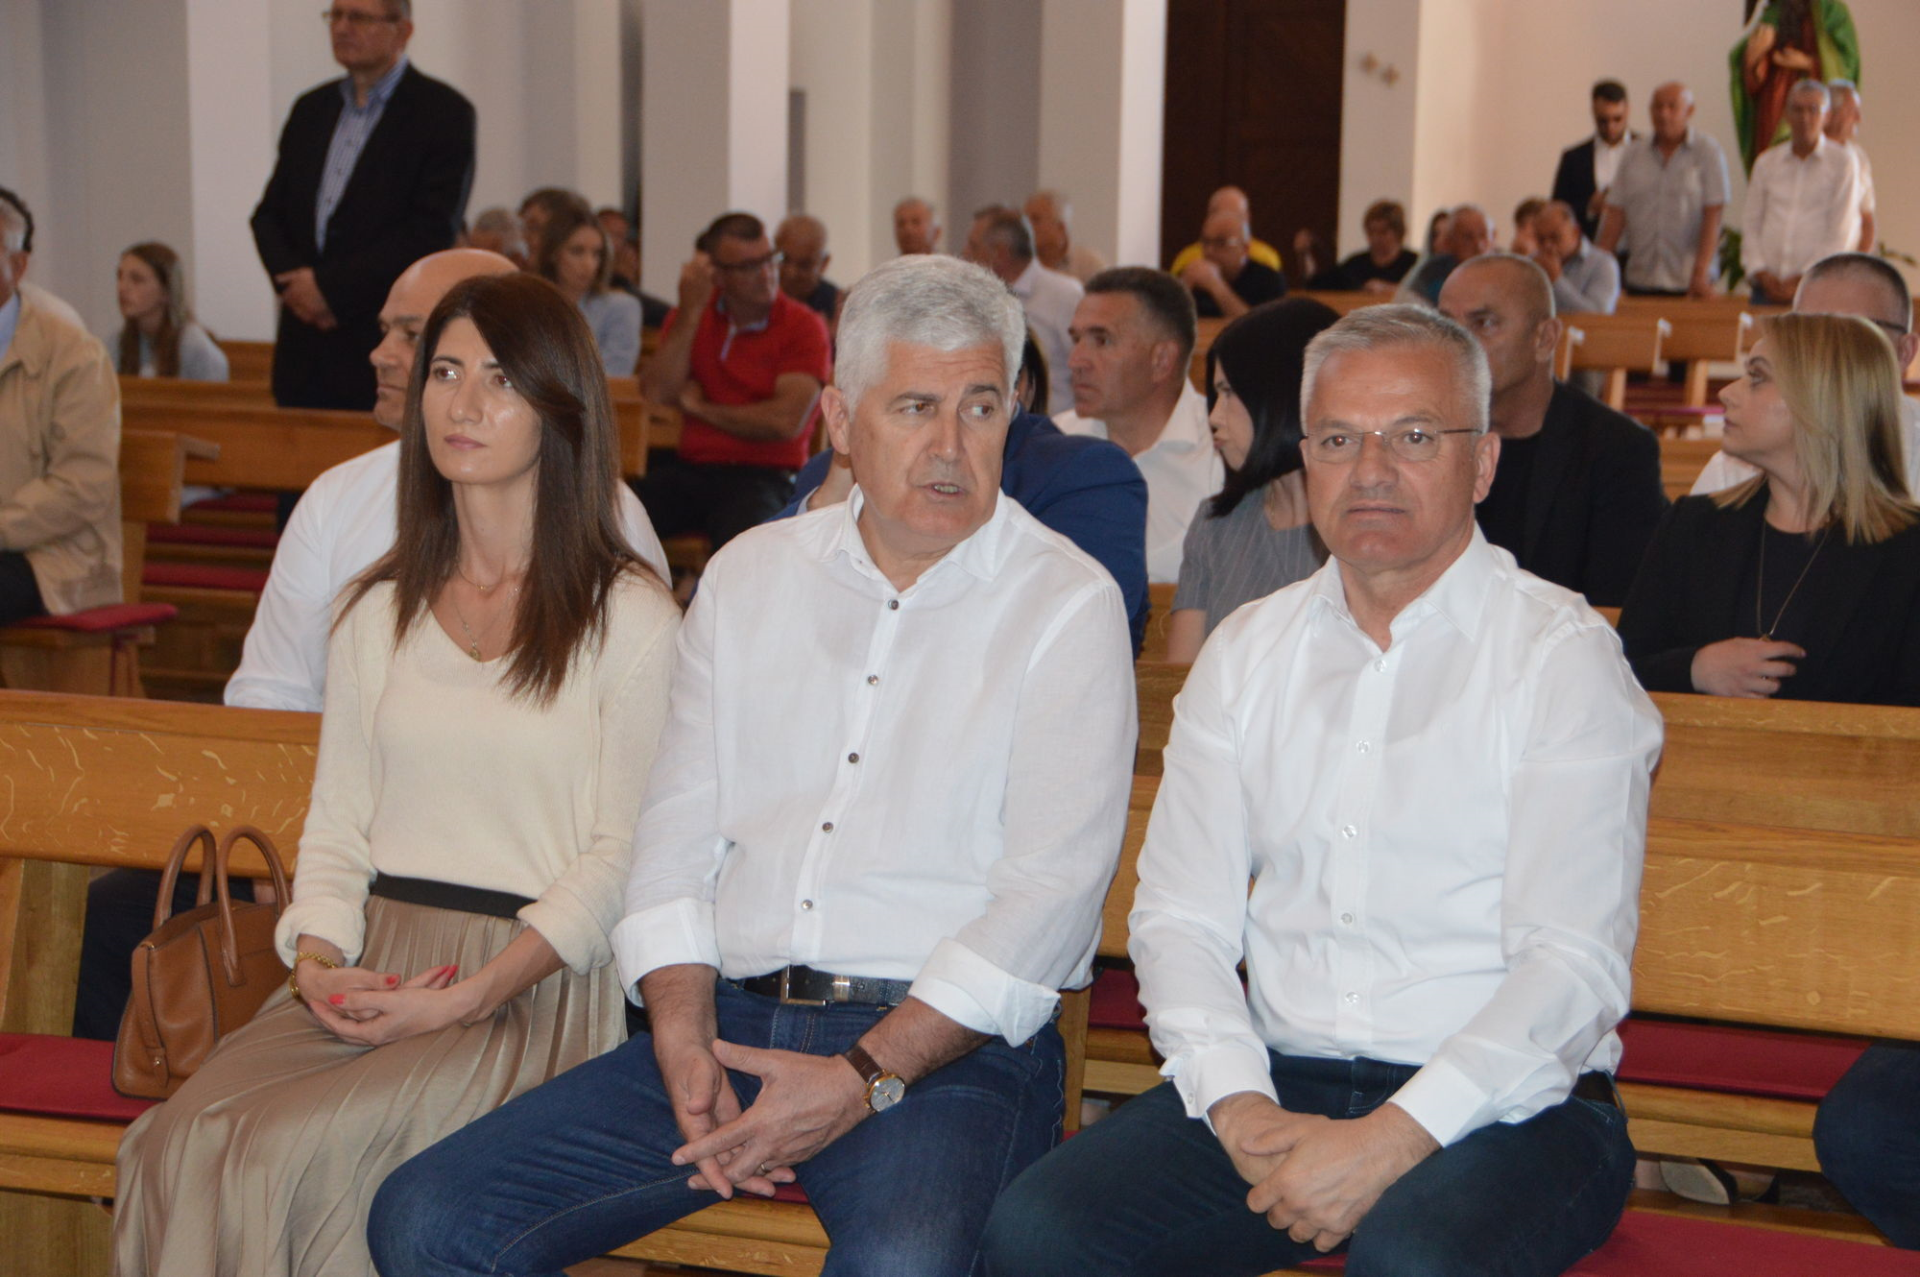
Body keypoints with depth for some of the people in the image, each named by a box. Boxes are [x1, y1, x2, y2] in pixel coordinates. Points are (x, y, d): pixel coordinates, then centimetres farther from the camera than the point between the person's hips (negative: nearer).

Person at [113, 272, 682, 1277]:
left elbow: (622, 851, -6)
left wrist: (471, 995, -15)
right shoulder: (379, 613, 18)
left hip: (534, 990, -4)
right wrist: (319, 958, -4)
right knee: (178, 1146, -24)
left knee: (289, 1153, -28)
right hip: (365, 971, 5)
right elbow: (337, 825, 16)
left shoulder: (628, 618, 0)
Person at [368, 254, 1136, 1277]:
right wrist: (683, 1041, -6)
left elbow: (1051, 890, -9)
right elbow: (678, 829, 11)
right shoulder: (750, 575, 14)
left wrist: (864, 1078, -17)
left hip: (945, 1041, -4)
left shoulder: (1066, 604, 0)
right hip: (731, 1023, 5)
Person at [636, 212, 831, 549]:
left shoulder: (803, 326, -1)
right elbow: (656, 393, -2)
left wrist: (702, 408, -1)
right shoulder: (691, 315, 13)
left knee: (742, 532, -37)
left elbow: (786, 421, -13)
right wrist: (690, 313, -6)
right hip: (688, 468, 4)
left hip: (764, 476, -4)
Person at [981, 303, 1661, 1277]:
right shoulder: (1246, 651, 14)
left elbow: (1574, 963, -10)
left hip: (1503, 1103, -3)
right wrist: (1235, 1102, -9)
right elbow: (1178, 914, 9)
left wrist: (1388, 1142, -20)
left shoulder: (1564, 656, -1)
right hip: (1277, 1082, 4)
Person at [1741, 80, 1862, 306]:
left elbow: (1841, 234, -2)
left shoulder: (1843, 162, 3)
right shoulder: (1766, 162, 15)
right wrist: (1761, 272, -4)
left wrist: (1802, 281, -8)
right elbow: (1752, 226, 12)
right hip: (1768, 286, 3)